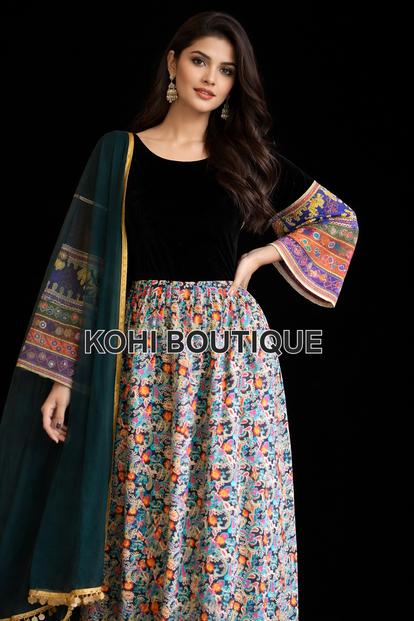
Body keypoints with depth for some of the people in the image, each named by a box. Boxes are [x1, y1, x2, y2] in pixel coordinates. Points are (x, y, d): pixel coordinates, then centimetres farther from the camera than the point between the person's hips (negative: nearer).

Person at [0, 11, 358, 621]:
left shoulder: (247, 157, 9)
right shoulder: (120, 152, 6)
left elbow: (340, 221, 16)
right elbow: (81, 264, 4)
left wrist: (257, 257, 2)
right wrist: (61, 376, -2)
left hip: (230, 348, 1)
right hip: (142, 349, 0)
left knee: (229, 510, 3)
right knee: (141, 511, 4)